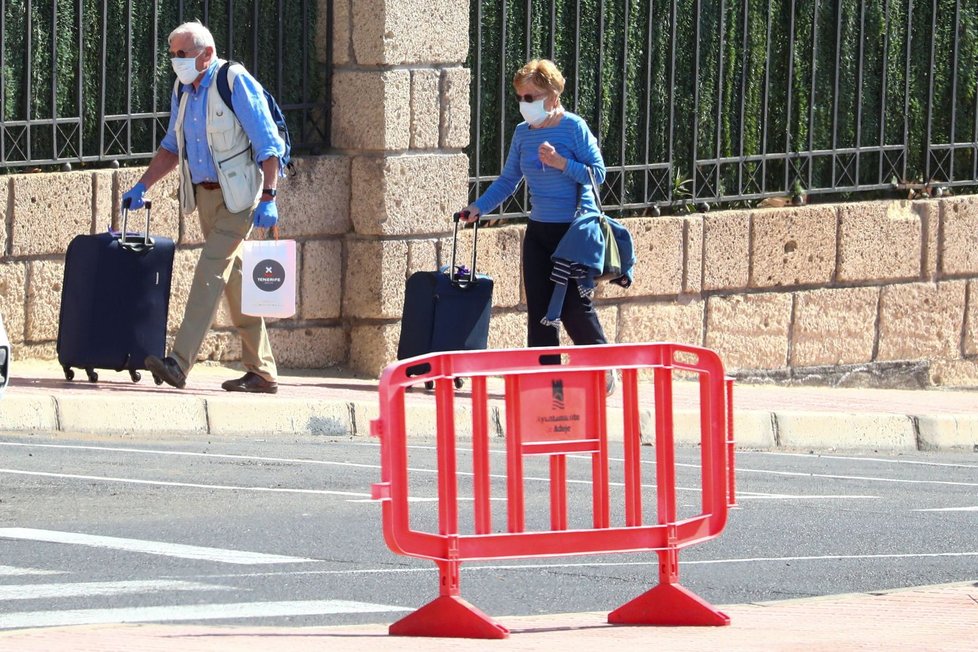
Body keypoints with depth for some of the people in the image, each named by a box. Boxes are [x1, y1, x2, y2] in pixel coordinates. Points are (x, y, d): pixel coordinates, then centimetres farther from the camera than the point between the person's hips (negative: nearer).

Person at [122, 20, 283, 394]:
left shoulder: (236, 83, -13)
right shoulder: (183, 91, 10)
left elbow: (268, 145, -14)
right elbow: (172, 147, 22)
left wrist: (268, 199, -20)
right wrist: (142, 187, 12)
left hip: (237, 195, -8)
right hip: (204, 193, 8)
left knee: (211, 272, -16)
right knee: (233, 278, 9)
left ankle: (179, 363, -23)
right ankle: (262, 372, 15)